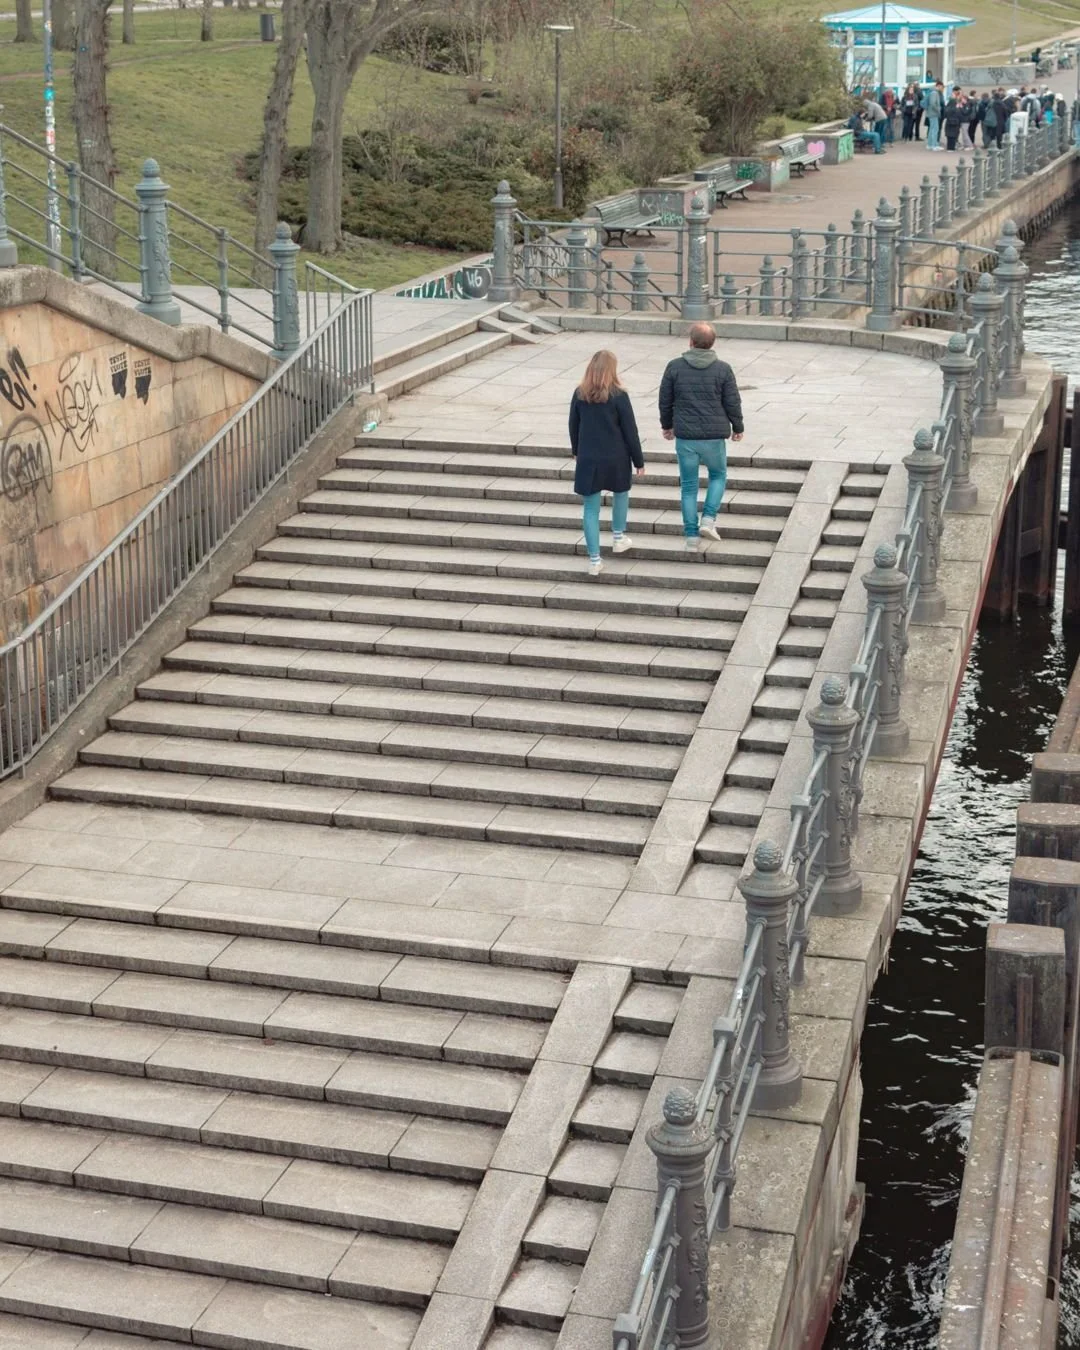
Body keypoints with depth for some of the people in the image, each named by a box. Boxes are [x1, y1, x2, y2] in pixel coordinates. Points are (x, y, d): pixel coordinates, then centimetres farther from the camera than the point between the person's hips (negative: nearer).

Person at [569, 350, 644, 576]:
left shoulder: (580, 394, -2)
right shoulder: (618, 396, -12)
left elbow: (573, 426, 9)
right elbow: (630, 430, -8)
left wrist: (576, 451, 26)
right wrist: (638, 460, 2)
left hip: (588, 459, 2)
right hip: (616, 458, -2)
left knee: (590, 508, 6)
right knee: (620, 493, 28)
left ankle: (594, 560, 4)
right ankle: (618, 537, 37)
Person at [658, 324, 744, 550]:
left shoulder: (675, 367, -4)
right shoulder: (723, 369, -7)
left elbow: (665, 400, 3)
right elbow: (732, 403, -2)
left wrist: (667, 425, 19)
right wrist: (737, 428, 14)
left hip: (685, 437, 1)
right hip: (714, 437, -1)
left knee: (689, 486, 11)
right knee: (718, 476, 22)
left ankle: (692, 536, 10)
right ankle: (708, 519, 3)